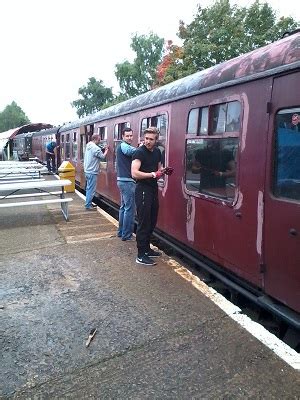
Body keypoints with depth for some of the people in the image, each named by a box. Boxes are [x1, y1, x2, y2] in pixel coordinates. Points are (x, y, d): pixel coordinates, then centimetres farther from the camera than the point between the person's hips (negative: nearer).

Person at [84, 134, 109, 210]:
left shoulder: (88, 146, 11)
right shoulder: (95, 148, -18)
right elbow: (102, 156, -11)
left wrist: (103, 149, 10)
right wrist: (106, 151, 5)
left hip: (87, 171, 10)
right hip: (92, 172, -10)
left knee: (89, 188, 17)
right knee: (91, 189, -4)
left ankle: (88, 203, 25)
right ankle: (88, 206, 1)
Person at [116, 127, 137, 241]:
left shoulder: (123, 147, 19)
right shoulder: (124, 146, -12)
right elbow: (133, 152, -28)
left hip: (122, 180, 11)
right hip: (127, 181, -11)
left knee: (124, 207, 16)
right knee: (129, 208, -6)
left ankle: (121, 231, 25)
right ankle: (126, 235, 1)